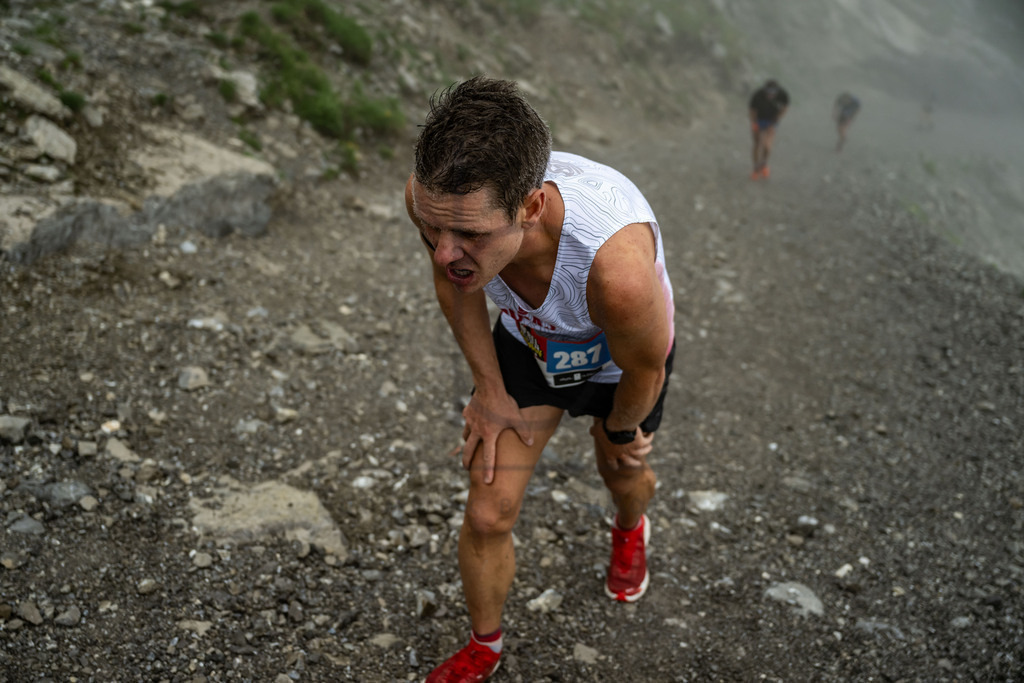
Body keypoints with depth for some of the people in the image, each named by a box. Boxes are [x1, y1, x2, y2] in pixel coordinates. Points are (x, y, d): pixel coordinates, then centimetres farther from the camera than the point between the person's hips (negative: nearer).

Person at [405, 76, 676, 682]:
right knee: (488, 515, 4)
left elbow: (644, 367, -26)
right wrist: (491, 389, -3)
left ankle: (631, 528, 68)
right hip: (526, 342, 2)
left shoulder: (616, 264, -51)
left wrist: (620, 432, -5)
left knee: (623, 473, 27)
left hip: (618, 359, -2)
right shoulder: (438, 196, -36)